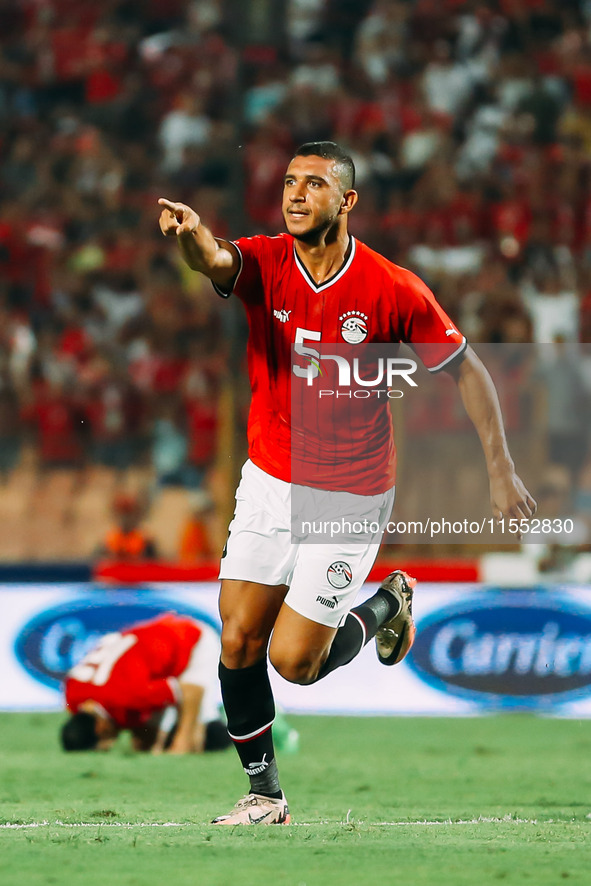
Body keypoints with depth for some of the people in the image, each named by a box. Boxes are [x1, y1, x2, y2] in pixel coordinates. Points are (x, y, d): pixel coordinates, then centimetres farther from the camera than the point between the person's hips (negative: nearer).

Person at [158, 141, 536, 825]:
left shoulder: (395, 291, -15)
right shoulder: (264, 262, -9)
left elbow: (466, 370, -4)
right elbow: (215, 261, -33)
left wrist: (500, 473, -6)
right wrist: (191, 234, -57)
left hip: (351, 498, -3)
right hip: (269, 480, 3)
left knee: (294, 660, -6)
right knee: (239, 644, -1)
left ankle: (385, 606, 24)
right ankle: (264, 795, 18)